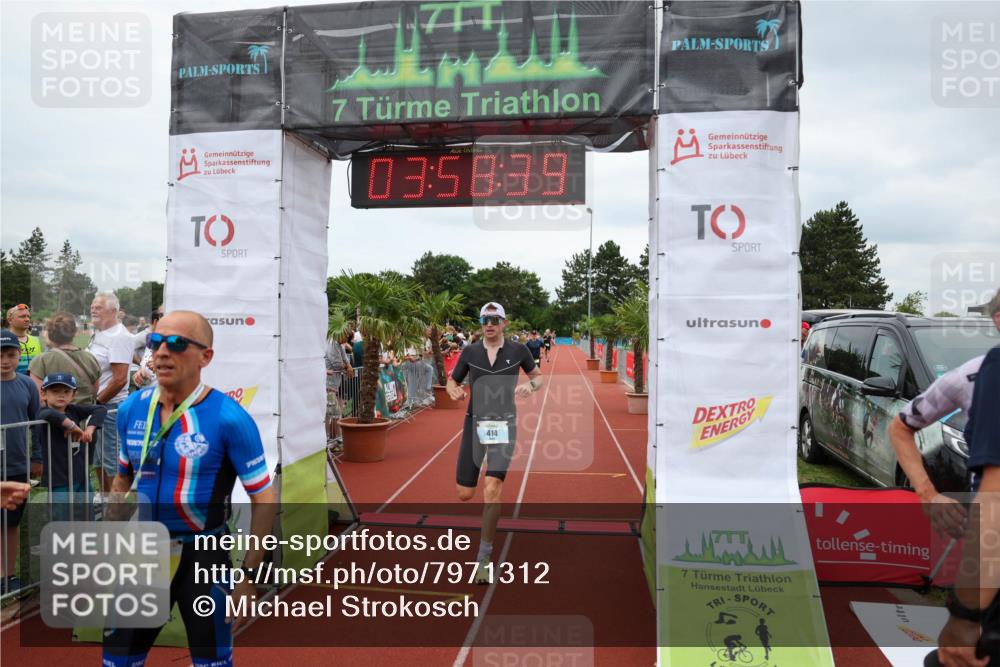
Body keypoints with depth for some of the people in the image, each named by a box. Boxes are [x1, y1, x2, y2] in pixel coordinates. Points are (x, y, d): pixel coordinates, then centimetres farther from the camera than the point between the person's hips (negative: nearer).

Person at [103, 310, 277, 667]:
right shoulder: (131, 409, -2)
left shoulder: (229, 418, -19)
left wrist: (249, 577, -13)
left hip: (202, 556, -4)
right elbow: (123, 482, 13)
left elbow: (263, 499, -14)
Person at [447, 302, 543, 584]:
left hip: (504, 426, -2)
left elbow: (538, 376, 13)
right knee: (464, 494, 3)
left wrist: (530, 385, -10)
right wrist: (454, 391, -12)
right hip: (475, 425, 2)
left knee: (491, 491, -15)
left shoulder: (517, 350, 1)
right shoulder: (470, 352, 3)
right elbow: (452, 381, 12)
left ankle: (484, 557, 0)